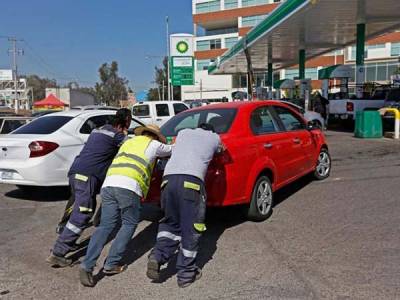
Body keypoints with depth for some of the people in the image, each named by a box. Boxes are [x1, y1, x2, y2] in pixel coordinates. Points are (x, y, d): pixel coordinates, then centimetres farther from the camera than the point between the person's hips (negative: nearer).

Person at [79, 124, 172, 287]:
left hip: (108, 184, 5)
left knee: (105, 226, 7)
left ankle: (87, 265, -6)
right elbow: (171, 150, 36)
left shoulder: (129, 142, 33)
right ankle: (111, 264, 8)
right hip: (128, 186, -5)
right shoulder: (154, 144, 19)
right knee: (129, 224, 12)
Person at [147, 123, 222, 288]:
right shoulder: (214, 138, 22)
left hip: (168, 178, 4)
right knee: (191, 229, 6)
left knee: (171, 223, 20)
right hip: (191, 180, -4)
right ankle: (186, 273, 11)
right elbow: (220, 149, 42)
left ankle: (157, 257, 1)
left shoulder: (183, 132, 29)